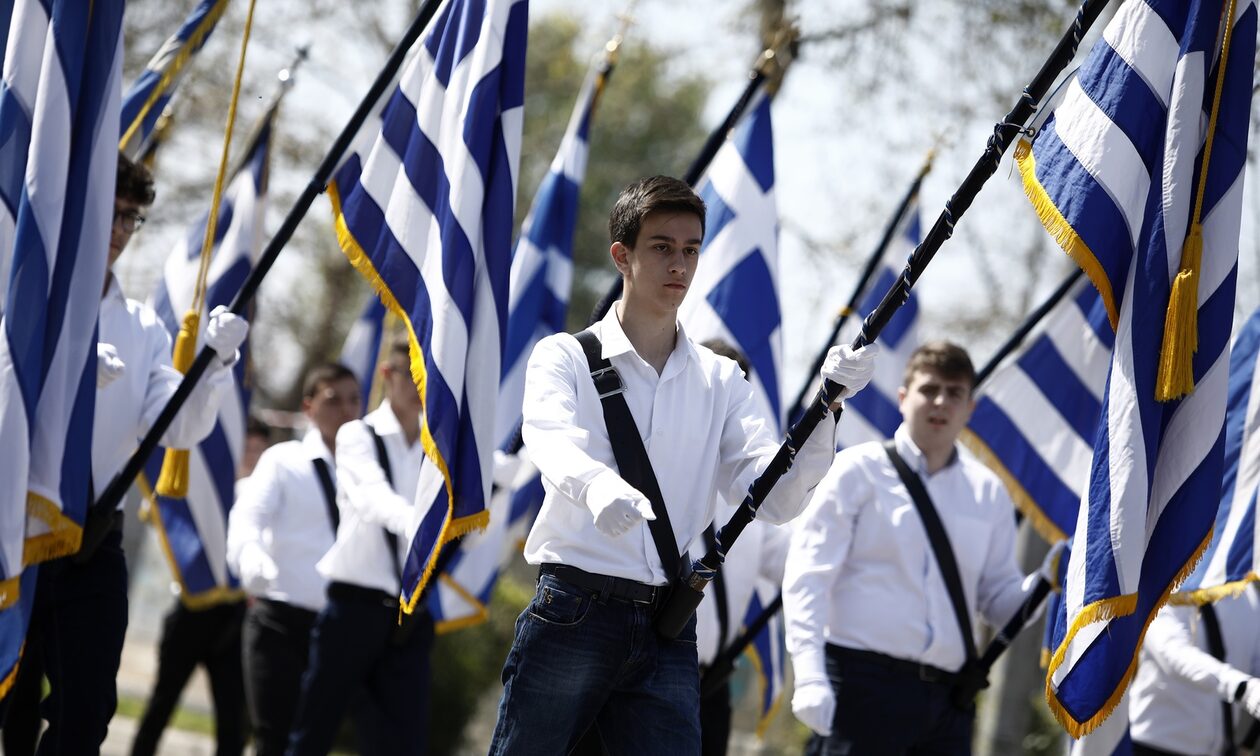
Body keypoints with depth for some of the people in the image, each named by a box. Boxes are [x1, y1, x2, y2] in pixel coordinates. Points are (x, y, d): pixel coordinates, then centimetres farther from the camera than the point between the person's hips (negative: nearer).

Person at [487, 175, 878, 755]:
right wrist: (598, 485, -41)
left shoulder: (720, 381, 14)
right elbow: (551, 441, -18)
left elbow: (777, 499, 4)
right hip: (573, 613, -3)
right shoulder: (566, 357, 4)